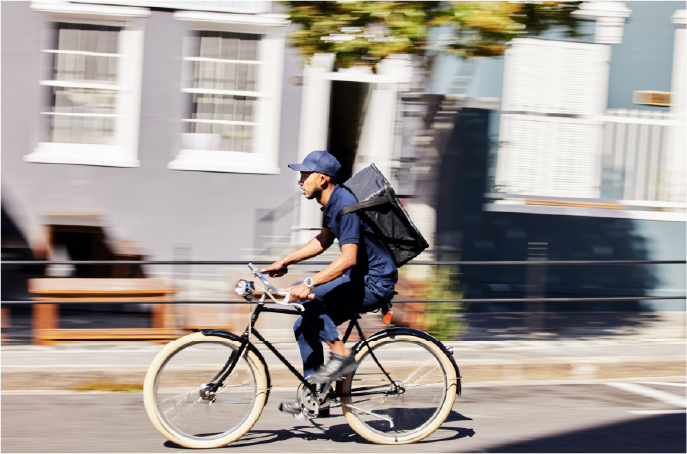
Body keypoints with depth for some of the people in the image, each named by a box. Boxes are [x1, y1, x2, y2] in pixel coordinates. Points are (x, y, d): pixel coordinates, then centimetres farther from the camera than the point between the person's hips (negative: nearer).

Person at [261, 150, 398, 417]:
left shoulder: (345, 206, -22)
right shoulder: (331, 203, 9)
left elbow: (348, 258, -30)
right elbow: (323, 241, 24)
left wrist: (308, 285, -36)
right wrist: (285, 262, 18)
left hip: (375, 284, -10)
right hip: (361, 279, 10)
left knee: (306, 296, -21)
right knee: (304, 326, 6)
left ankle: (340, 355, -12)